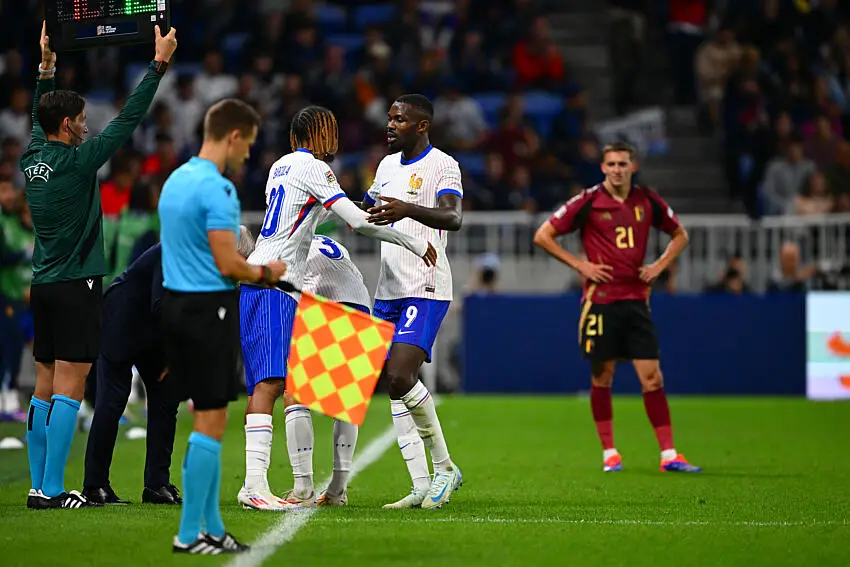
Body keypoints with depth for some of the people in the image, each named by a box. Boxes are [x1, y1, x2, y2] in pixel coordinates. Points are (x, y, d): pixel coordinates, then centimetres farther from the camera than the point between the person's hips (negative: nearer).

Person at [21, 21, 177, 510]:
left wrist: (47, 66, 35)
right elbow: (128, 120, -12)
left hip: (44, 285, 8)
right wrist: (159, 64, -7)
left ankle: (39, 487, 10)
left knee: (46, 390, 9)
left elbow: (41, 117, 26)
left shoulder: (34, 158, 6)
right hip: (77, 286, -8)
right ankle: (52, 490, -10)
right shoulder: (76, 161, -13)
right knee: (68, 391, -7)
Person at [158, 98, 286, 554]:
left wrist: (250, 272, 19)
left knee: (206, 420, 13)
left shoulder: (175, 180, 12)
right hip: (209, 309, -9)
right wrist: (265, 273, -1)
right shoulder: (217, 189, -17)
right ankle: (189, 534, -3)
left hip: (176, 304, 9)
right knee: (210, 423, -4)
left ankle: (211, 528, 15)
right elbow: (228, 264, -20)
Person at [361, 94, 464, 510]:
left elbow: (452, 218, -26)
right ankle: (422, 486, 5)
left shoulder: (442, 165, -8)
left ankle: (444, 466, -6)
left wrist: (408, 209, -41)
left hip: (425, 291, -8)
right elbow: (366, 211, 35)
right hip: (388, 289, 8)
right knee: (394, 386, 3)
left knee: (400, 376, -20)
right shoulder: (388, 166, 17)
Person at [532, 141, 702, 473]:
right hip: (600, 300, -2)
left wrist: (659, 266, 6)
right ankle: (609, 453, 13)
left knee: (652, 376, -3)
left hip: (636, 299, 2)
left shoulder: (648, 202, 6)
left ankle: (668, 455, -1)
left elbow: (680, 235, 22)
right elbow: (543, 236, -2)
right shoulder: (588, 202, -4)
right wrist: (580, 265, -8)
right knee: (602, 377, 2)